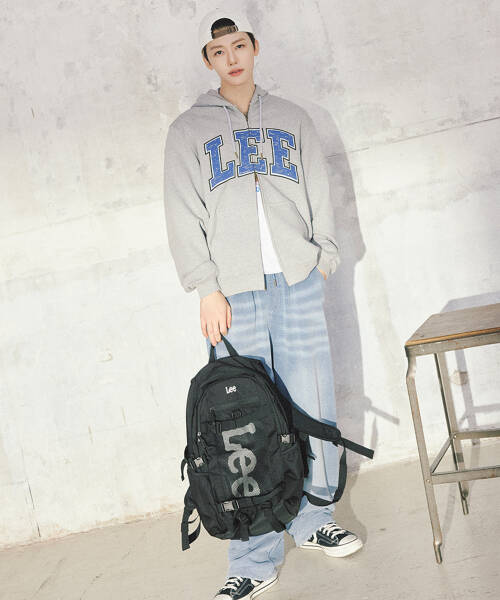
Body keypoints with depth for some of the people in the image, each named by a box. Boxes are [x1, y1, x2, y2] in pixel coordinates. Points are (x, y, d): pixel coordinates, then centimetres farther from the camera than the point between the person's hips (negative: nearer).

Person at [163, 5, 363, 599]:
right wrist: (206, 288, -7)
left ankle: (313, 520, 21)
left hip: (298, 282, 2)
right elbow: (185, 215, 3)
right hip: (236, 292, -2)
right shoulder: (188, 130, 10)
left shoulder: (292, 119, 17)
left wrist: (323, 260, 5)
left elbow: (319, 196, 16)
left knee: (311, 407, 3)